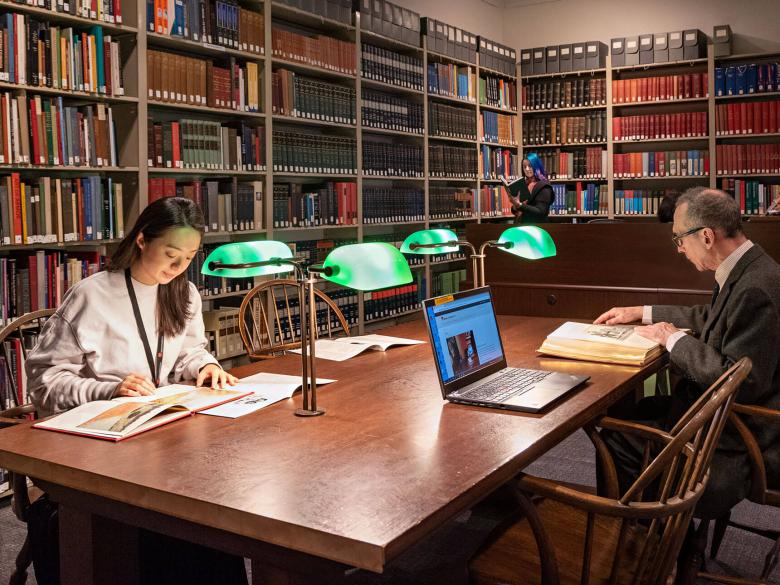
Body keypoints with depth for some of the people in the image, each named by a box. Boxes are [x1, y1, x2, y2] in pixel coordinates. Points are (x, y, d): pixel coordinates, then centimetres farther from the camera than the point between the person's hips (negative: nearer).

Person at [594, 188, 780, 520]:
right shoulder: (744, 272, 2)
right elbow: (709, 317, 21)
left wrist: (675, 338, -17)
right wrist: (642, 314, 19)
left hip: (744, 439, -10)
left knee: (618, 439, -7)